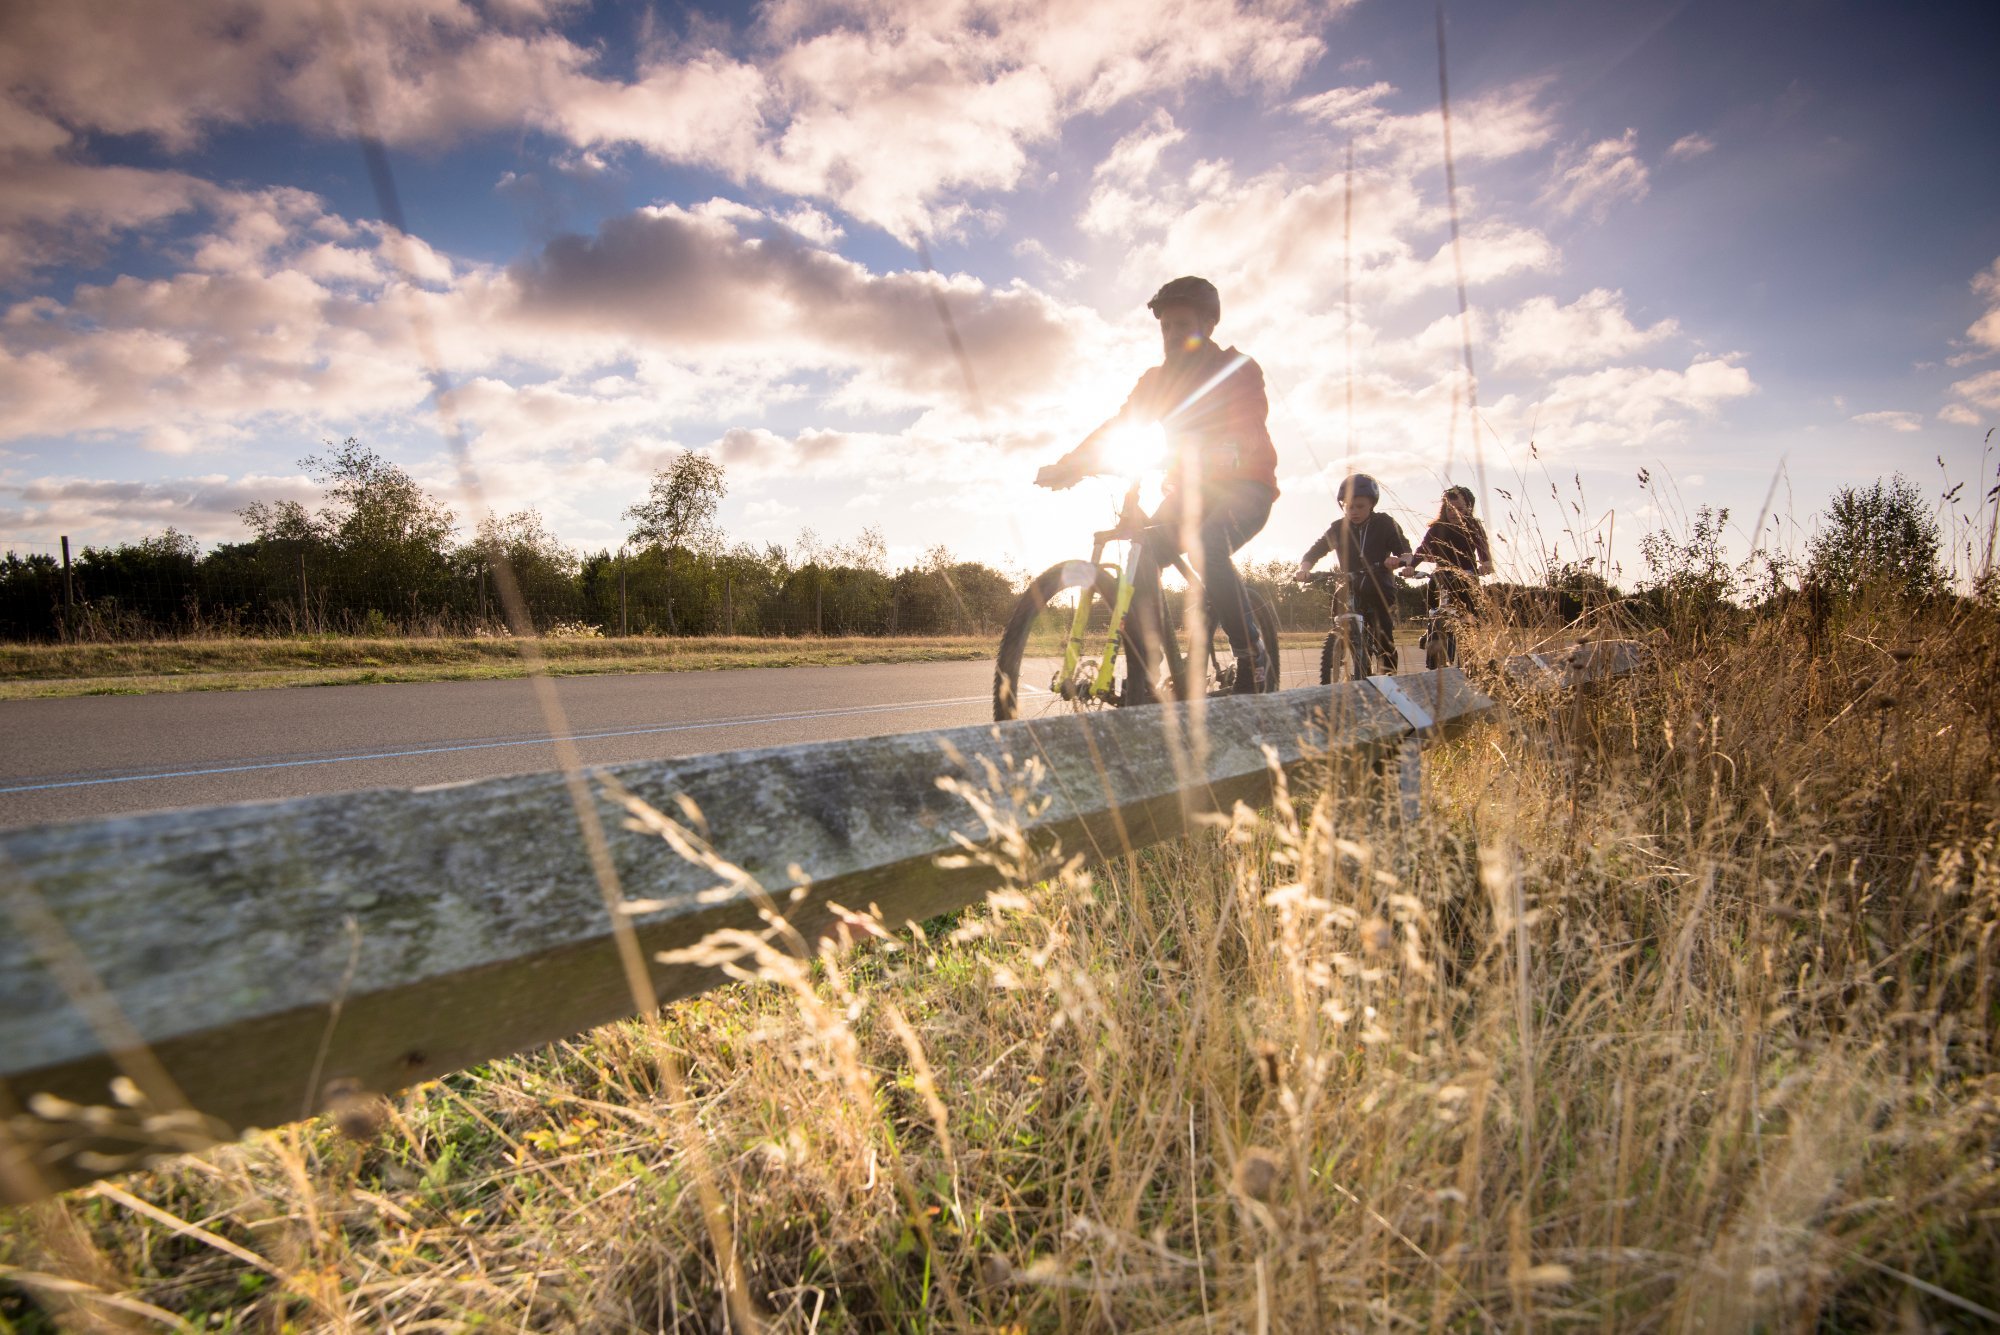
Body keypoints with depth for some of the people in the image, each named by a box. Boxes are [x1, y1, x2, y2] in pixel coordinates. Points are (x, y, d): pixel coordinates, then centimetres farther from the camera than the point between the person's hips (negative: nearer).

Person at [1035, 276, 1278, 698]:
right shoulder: (1159, 379, 6)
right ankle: (1142, 682, -16)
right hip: (1190, 489, 5)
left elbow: (1248, 435, -26)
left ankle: (1252, 658, -21)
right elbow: (1115, 426, -5)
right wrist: (1068, 464, -22)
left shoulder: (1239, 370, -9)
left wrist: (1206, 454, -47)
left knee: (1207, 543, -36)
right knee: (1142, 555, -21)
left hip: (1245, 486, -5)